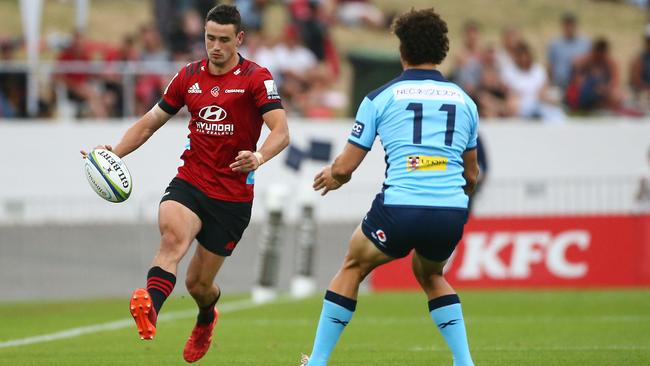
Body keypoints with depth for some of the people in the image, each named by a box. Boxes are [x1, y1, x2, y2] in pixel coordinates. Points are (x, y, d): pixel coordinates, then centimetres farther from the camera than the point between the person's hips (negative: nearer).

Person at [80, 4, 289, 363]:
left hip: (233, 195, -2)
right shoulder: (189, 77, 6)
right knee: (173, 237, -32)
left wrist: (258, 157, -40)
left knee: (198, 284, 6)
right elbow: (150, 122, 15)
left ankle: (206, 319, 43)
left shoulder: (257, 78, -7)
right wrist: (115, 152, -2)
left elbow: (280, 131, -18)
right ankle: (149, 308, -56)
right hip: (189, 182, 2)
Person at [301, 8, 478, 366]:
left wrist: (332, 175, 29)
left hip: (399, 210, -3)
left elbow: (345, 166, 6)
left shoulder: (380, 98, 5)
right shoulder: (464, 101, 15)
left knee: (352, 269, 23)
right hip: (451, 214, 3)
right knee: (430, 276, 32)